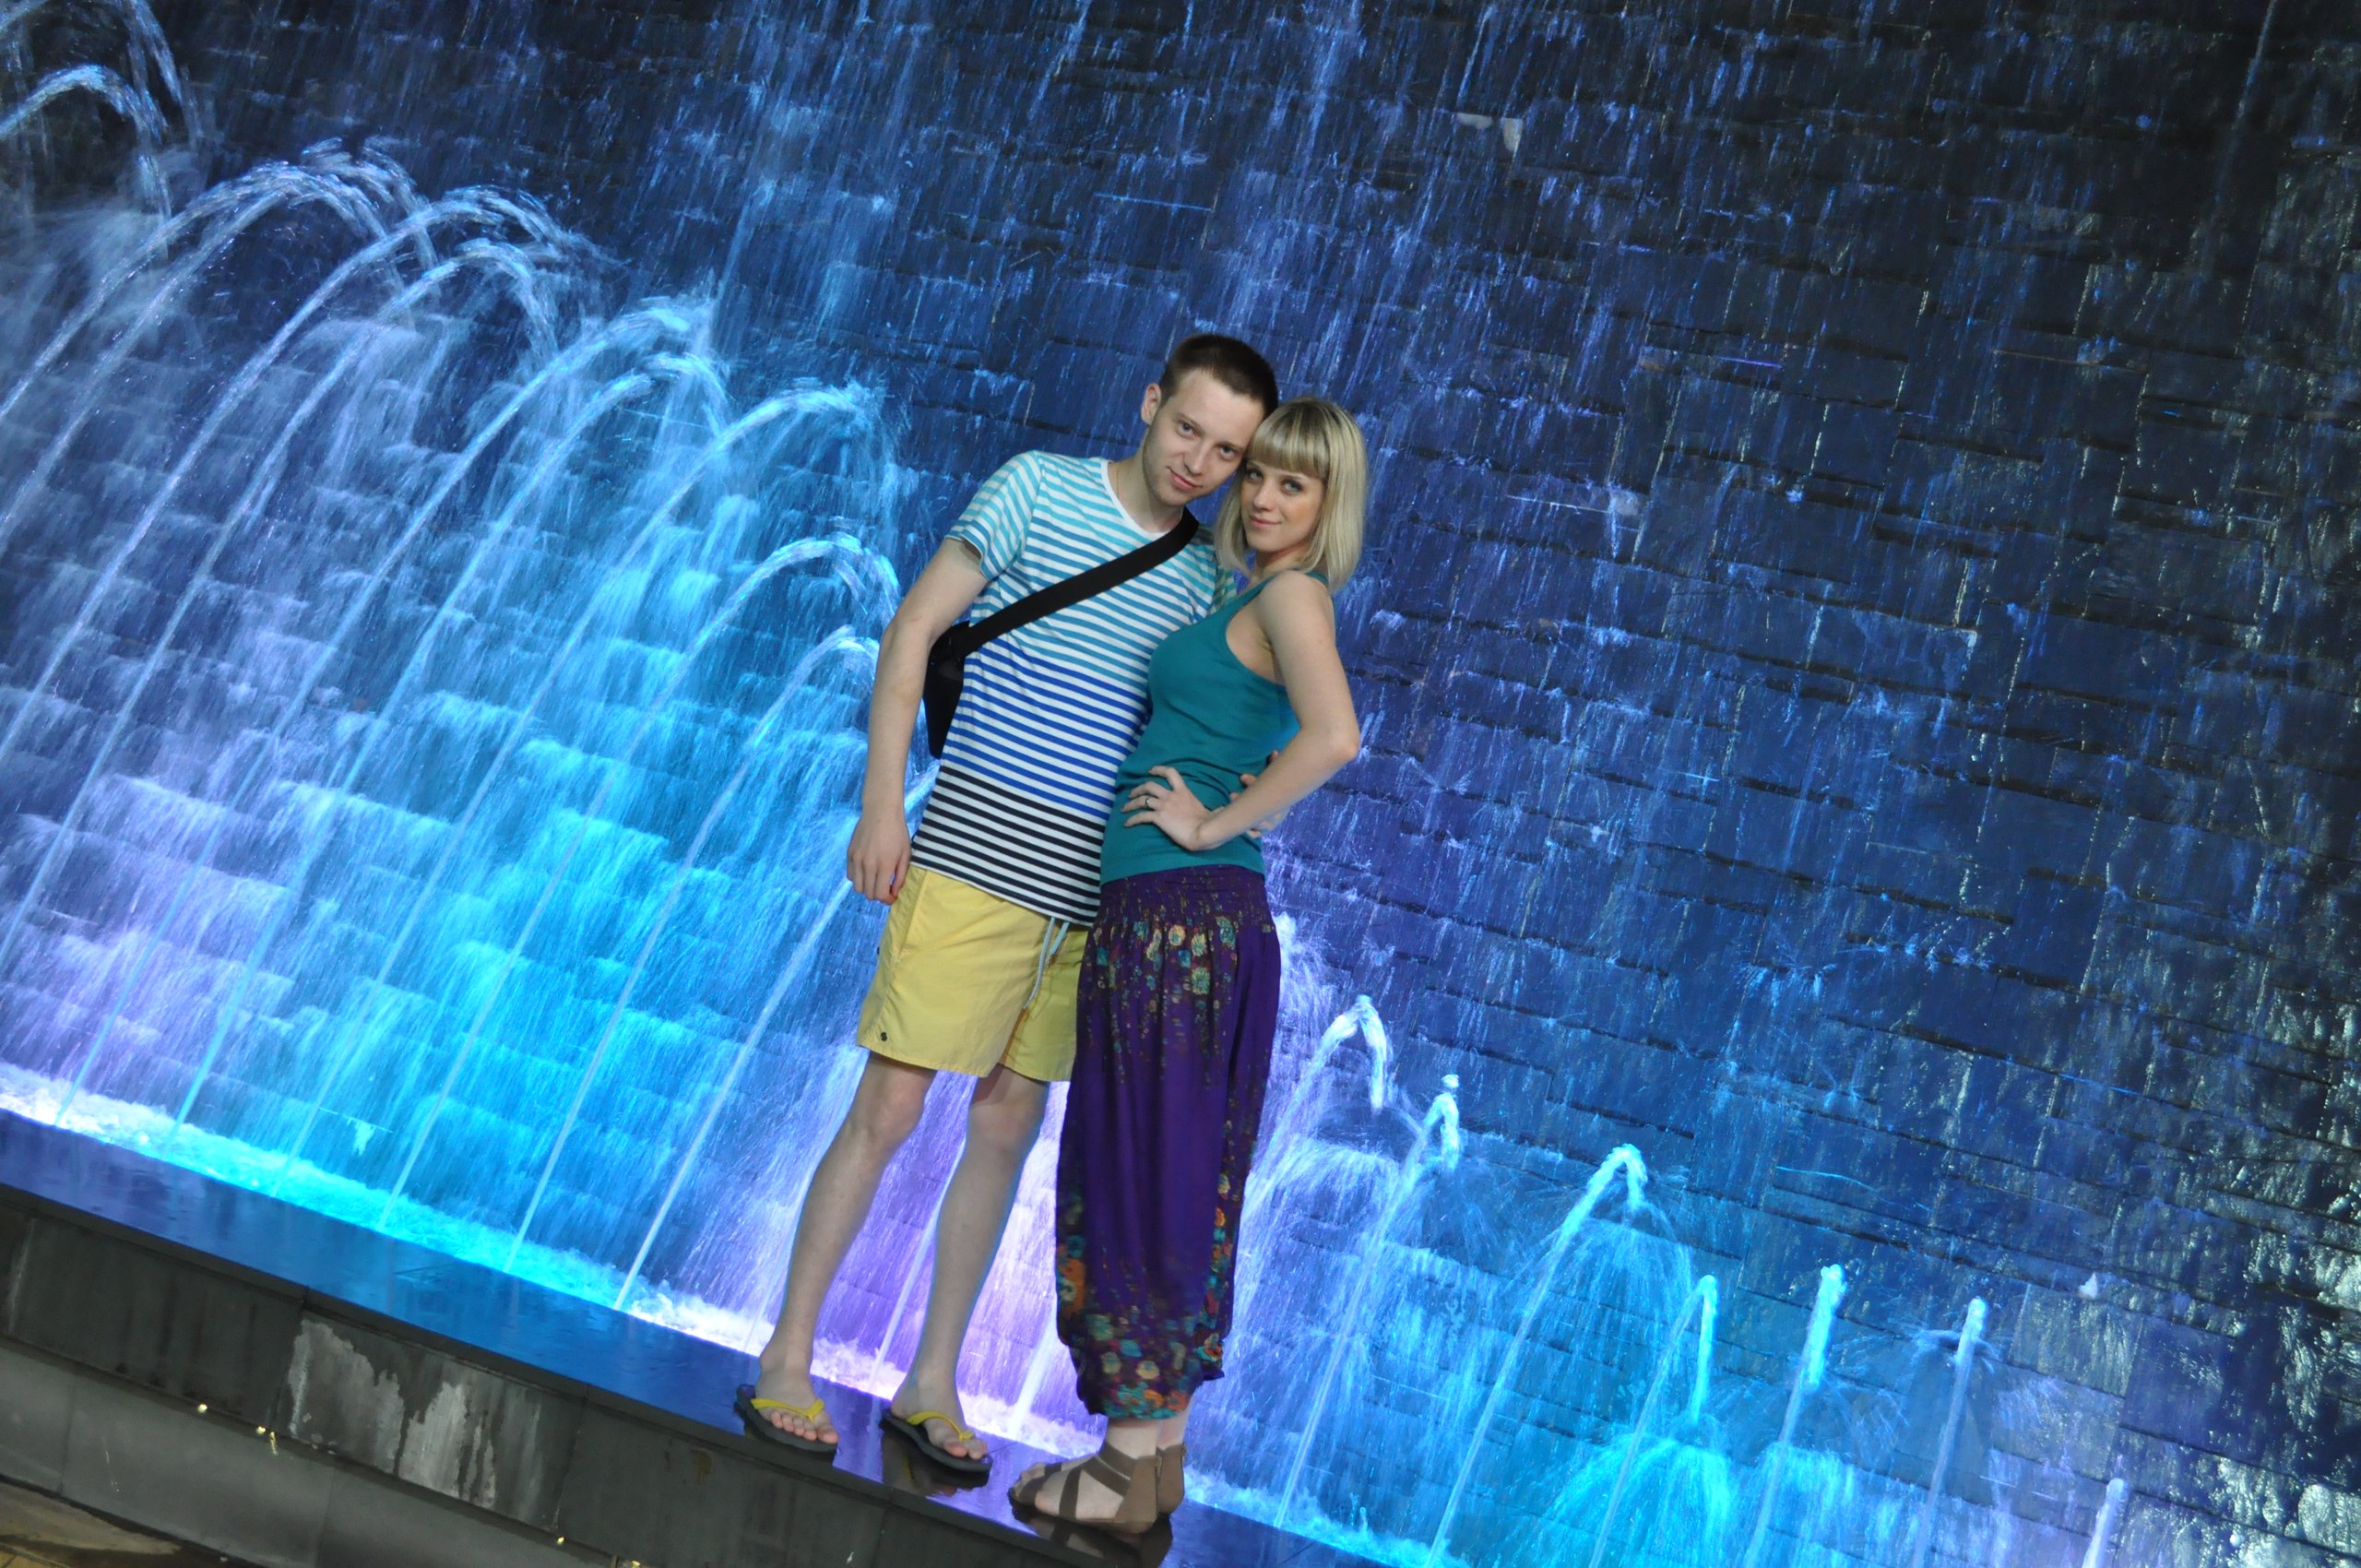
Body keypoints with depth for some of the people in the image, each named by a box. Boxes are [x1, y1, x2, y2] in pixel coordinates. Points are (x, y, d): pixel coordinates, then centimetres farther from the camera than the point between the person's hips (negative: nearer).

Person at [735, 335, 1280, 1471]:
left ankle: (933, 1385, 17)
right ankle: (786, 1360, 5)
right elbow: (912, 631, -1)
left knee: (1006, 1129, 8)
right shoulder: (1039, 488, -1)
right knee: (888, 1108, -5)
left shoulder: (1204, 577, 12)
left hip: (1092, 887, 5)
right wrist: (882, 802, -8)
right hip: (979, 848, -5)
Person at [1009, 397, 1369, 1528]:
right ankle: (1162, 1454, 21)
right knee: (1180, 1189, 13)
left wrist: (1215, 826, -19)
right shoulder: (1252, 600, 18)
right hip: (1210, 920, 10)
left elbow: (1334, 736, -27)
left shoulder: (1293, 596, -10)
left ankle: (1129, 1475, 3)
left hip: (1176, 914, -10)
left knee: (1137, 1184, -4)